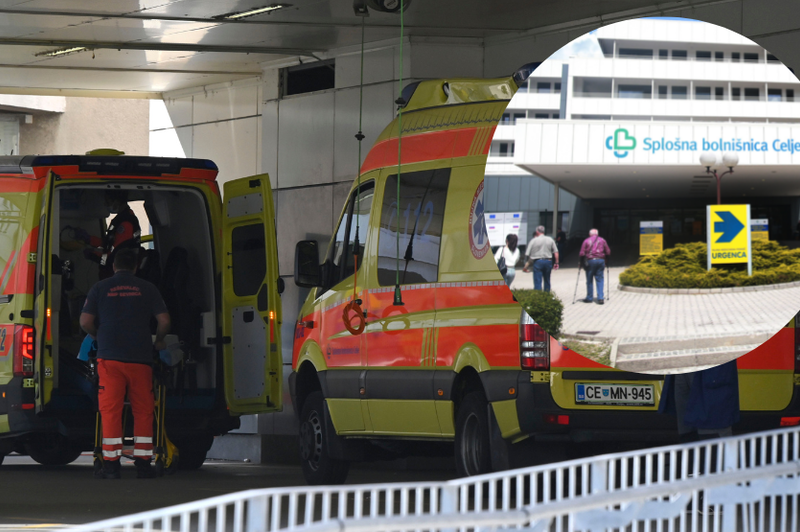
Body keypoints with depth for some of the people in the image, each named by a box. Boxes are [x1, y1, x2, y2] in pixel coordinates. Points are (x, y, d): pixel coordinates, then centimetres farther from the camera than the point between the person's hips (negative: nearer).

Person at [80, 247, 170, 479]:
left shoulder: (100, 288, 6)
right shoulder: (147, 288, 7)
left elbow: (85, 321, 1)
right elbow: (164, 320, 3)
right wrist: (159, 341, 22)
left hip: (110, 357, -1)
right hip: (140, 356, 1)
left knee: (111, 411, -1)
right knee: (143, 411, 6)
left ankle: (111, 464, -5)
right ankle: (143, 463, 5)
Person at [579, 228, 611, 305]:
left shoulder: (586, 241, 4)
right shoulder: (602, 240, 10)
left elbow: (582, 253, -1)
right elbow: (608, 252, 8)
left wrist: (582, 263, 8)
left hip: (590, 261, -2)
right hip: (600, 261, 2)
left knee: (589, 280, 7)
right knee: (600, 280, 5)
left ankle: (589, 298, 12)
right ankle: (600, 298, -3)